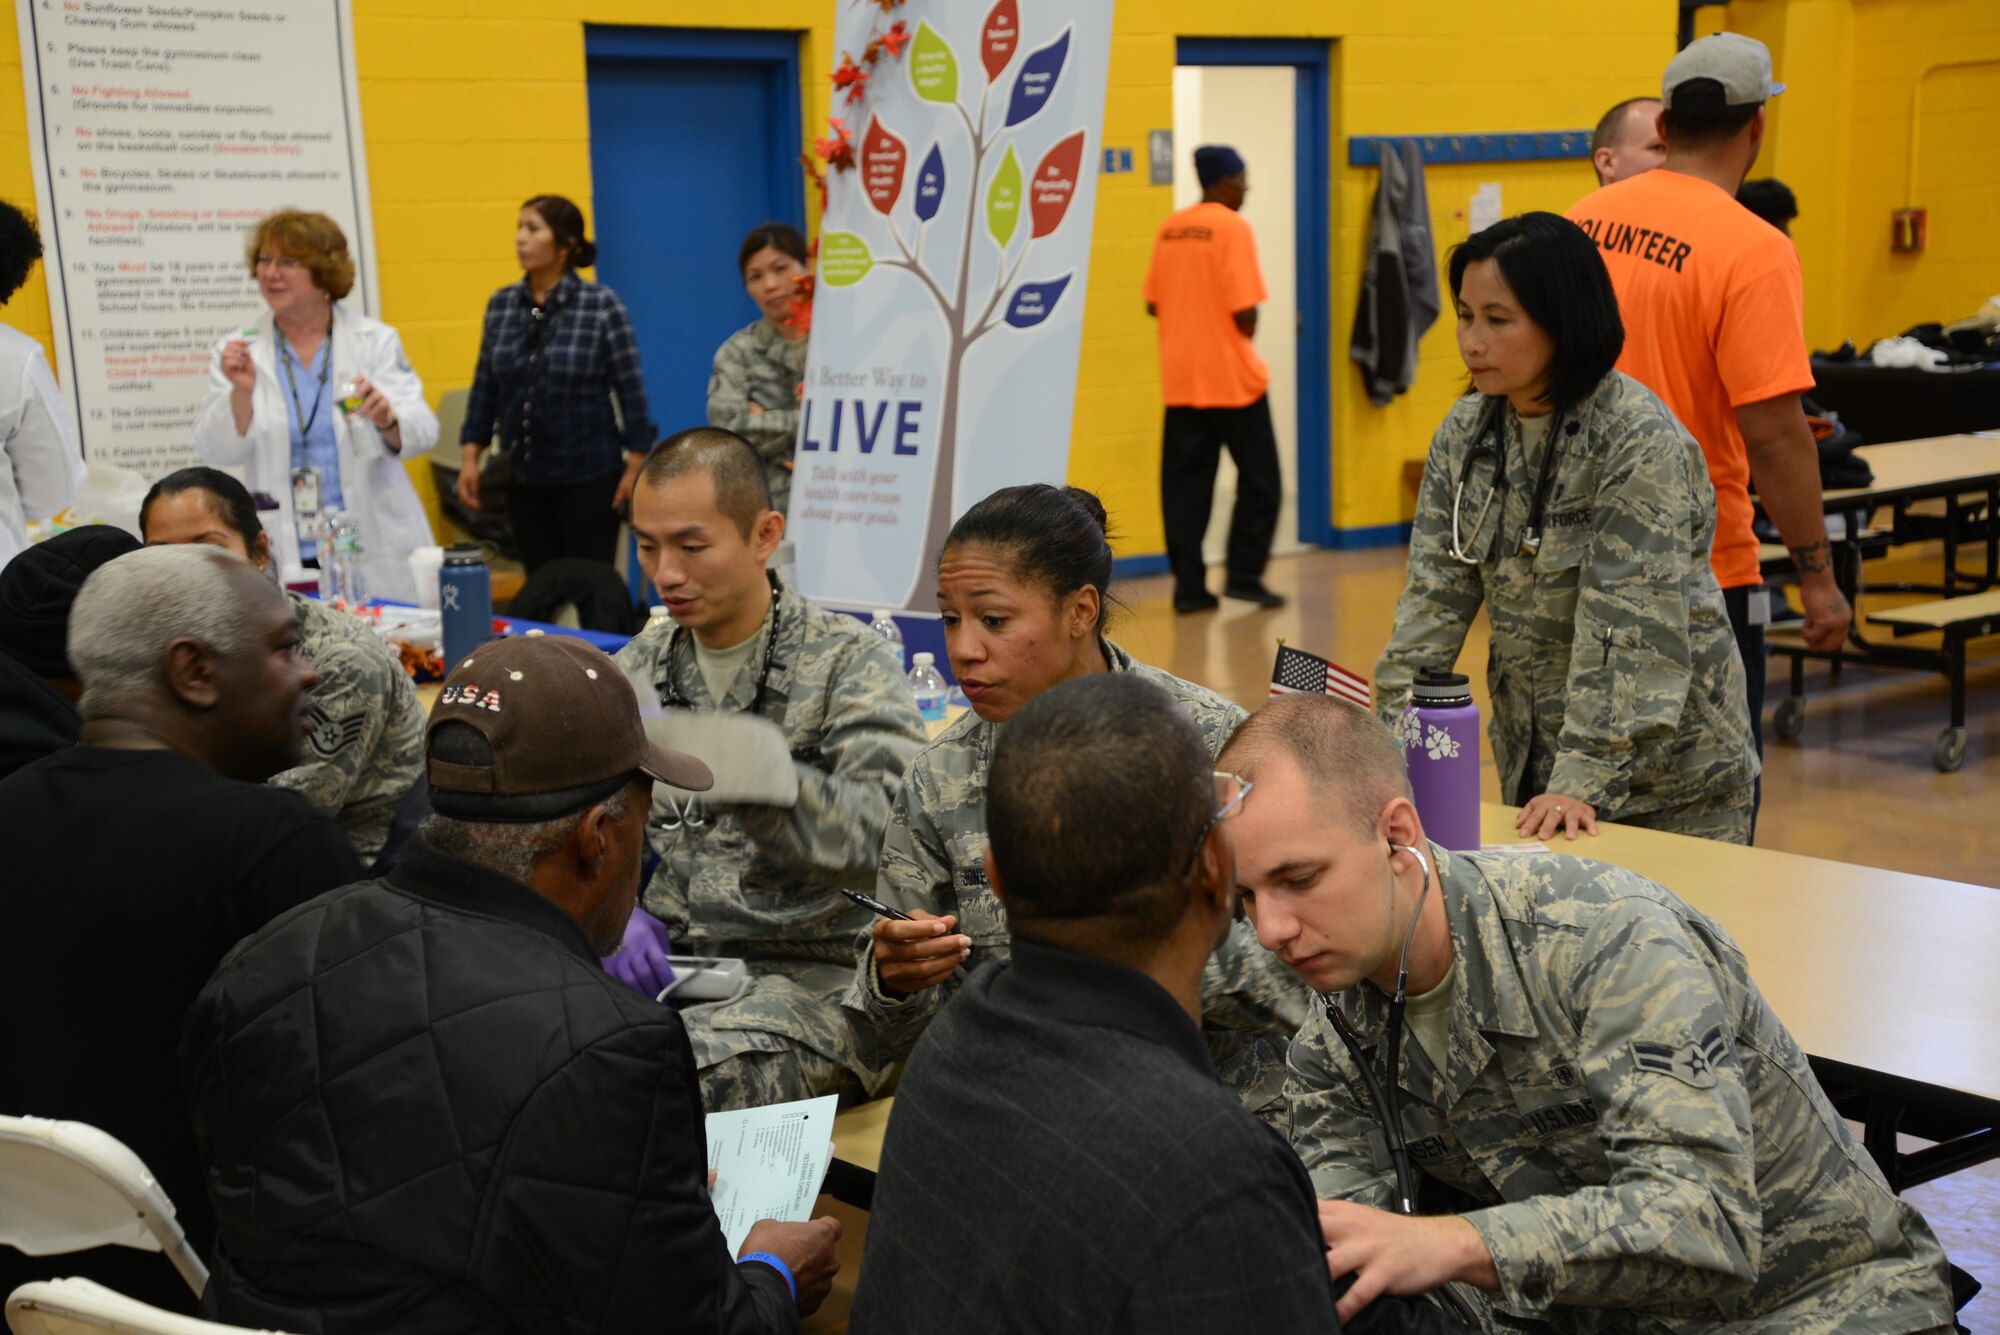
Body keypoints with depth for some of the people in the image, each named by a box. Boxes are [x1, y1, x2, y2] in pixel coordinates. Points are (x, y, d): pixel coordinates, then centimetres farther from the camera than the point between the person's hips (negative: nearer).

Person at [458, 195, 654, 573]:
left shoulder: (602, 305, -8)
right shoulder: (501, 304, 4)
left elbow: (631, 390, -6)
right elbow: (485, 388, 9)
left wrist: (636, 467, -8)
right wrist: (470, 457, 3)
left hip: (589, 480, -4)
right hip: (525, 481, 4)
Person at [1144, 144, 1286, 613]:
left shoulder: (1169, 229, 7)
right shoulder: (1232, 227, -11)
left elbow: (1153, 302, 10)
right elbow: (1244, 311, -16)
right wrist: (1244, 342, 3)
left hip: (1180, 378, 6)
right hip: (1230, 377, -6)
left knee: (1185, 483, 6)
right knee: (1259, 479, 8)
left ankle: (1189, 585, 4)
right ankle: (1244, 575, 6)